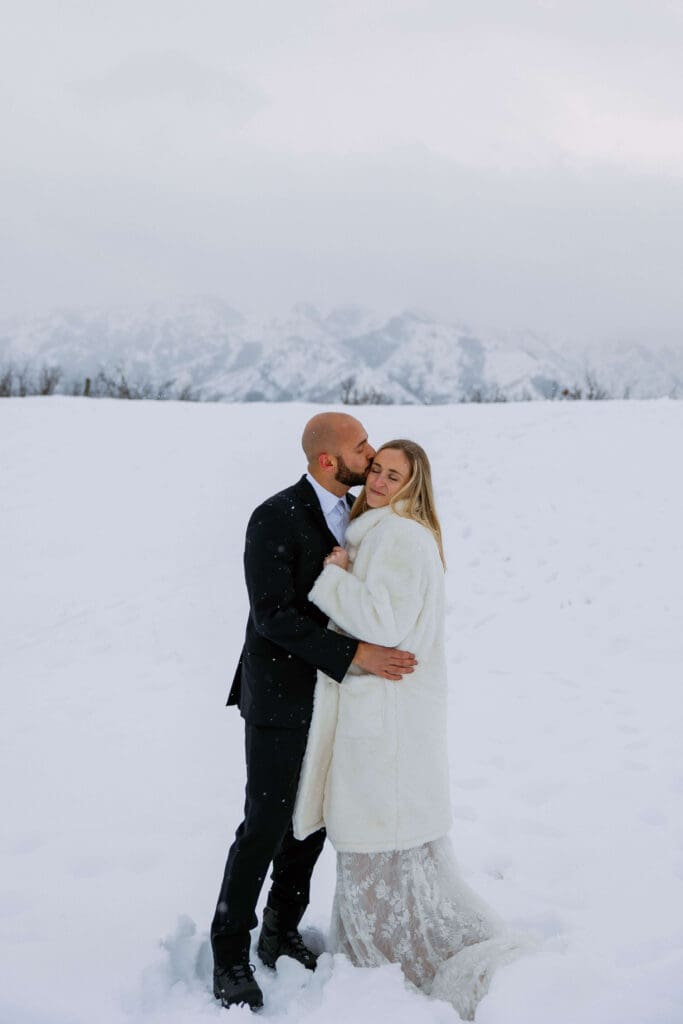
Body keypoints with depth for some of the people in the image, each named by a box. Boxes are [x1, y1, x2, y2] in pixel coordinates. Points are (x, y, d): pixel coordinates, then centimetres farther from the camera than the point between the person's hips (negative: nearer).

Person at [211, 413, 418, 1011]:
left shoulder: (351, 513, 4)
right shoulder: (275, 519, -20)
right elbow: (274, 614, -26)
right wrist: (354, 655, -30)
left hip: (329, 691, 7)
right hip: (280, 696, -7)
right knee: (267, 823, -4)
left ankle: (282, 933, 29)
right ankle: (230, 955, 10)